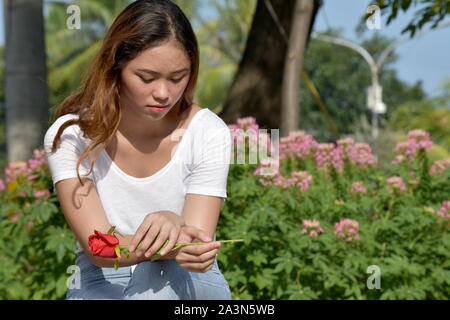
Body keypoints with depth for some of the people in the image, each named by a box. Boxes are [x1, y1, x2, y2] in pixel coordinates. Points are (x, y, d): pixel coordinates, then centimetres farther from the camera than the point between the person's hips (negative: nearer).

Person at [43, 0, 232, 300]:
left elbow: (195, 246, -15)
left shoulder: (209, 132, -11)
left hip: (187, 286, 1)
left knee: (158, 277, -34)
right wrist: (167, 247, -40)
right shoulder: (70, 134, -11)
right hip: (102, 282, 0)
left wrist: (172, 222, -39)